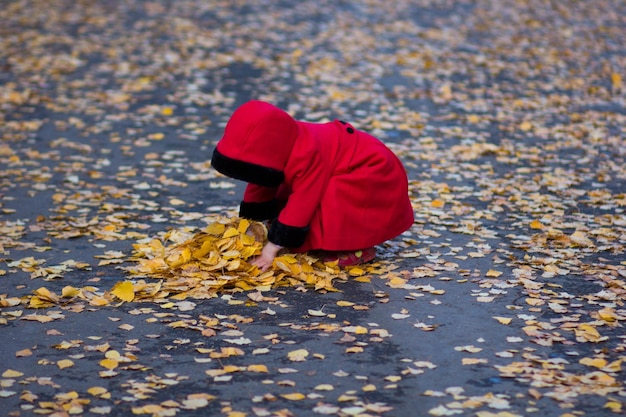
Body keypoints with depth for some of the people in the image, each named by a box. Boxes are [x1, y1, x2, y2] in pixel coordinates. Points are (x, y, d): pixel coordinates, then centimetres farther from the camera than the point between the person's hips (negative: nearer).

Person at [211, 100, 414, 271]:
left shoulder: (308, 157, -38)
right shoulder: (279, 147, -11)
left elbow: (301, 204, -34)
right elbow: (259, 190, 1)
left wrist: (272, 248, -31)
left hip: (373, 170, -10)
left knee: (330, 204, -32)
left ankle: (359, 248, -12)